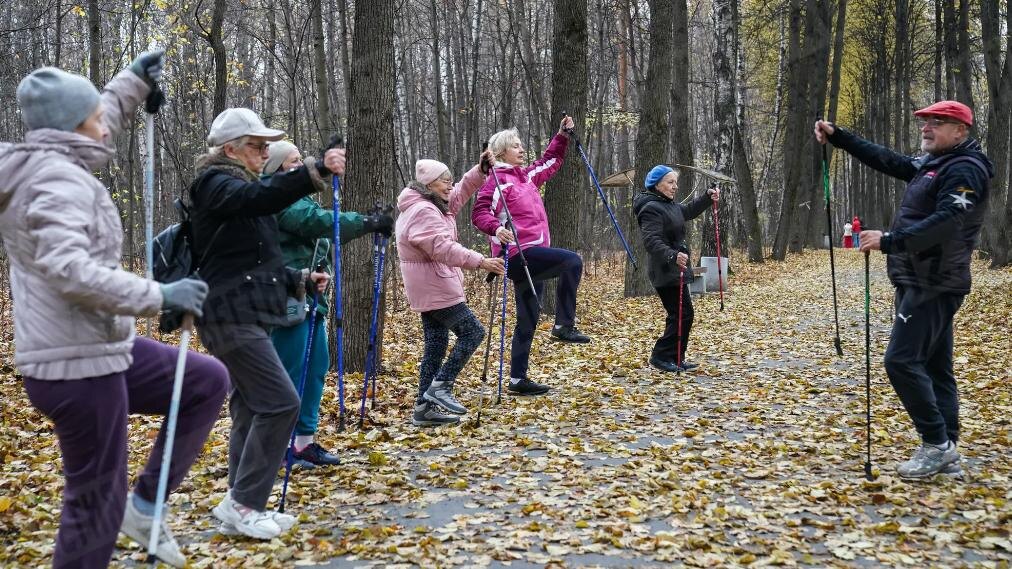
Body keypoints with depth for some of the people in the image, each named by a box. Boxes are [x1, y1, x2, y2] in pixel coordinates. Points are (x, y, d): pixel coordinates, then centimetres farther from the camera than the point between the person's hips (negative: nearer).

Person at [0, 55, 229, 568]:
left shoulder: (41, 167, 11)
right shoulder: (58, 179, -19)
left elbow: (93, 125, 32)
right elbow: (68, 270, -32)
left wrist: (135, 80, 32)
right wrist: (159, 296, -29)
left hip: (98, 352, 10)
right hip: (76, 366, -10)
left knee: (208, 382, 15)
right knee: (96, 506, 0)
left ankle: (145, 503, 18)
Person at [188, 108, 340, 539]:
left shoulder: (240, 187, 21)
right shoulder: (216, 184, -8)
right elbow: (261, 197, -31)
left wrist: (300, 279, 12)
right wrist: (317, 171, -41)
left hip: (246, 317, 10)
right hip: (231, 317, -10)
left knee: (252, 409, 10)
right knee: (280, 403, -13)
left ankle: (242, 510, 16)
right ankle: (242, 502, -3)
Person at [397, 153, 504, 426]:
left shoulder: (431, 205, 15)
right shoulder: (423, 212, -18)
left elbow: (459, 194, 26)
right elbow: (444, 248, -27)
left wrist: (481, 171, 12)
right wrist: (480, 262, -30)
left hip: (430, 289, 11)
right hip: (434, 287, -11)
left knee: (436, 344, 10)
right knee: (472, 332, -7)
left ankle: (425, 408, 11)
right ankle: (440, 386, -6)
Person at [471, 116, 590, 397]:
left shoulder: (527, 176, 18)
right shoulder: (497, 180, -6)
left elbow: (550, 162, 35)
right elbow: (479, 213, -16)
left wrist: (562, 136, 27)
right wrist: (497, 228, -33)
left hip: (531, 255, 9)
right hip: (518, 252, -9)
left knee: (527, 321, 10)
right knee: (572, 261, -24)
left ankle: (518, 379, 16)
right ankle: (564, 325, -15)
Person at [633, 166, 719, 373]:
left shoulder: (669, 205, 14)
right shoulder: (651, 209, -17)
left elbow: (688, 211, 34)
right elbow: (652, 242, -29)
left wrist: (707, 198, 21)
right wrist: (672, 255, -43)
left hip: (675, 271, 11)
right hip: (665, 272, -11)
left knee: (683, 315, 14)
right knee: (682, 315, -10)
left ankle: (676, 359, 21)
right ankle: (661, 356, -1)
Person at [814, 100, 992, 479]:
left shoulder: (965, 170, -13)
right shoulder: (931, 163, 17)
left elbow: (945, 223, -26)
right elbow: (884, 159, 21)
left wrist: (888, 241, -29)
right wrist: (837, 136, 15)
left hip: (933, 285, -10)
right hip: (923, 283, 10)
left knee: (902, 361, -13)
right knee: (934, 366, 9)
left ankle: (937, 444, -6)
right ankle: (945, 451, 13)